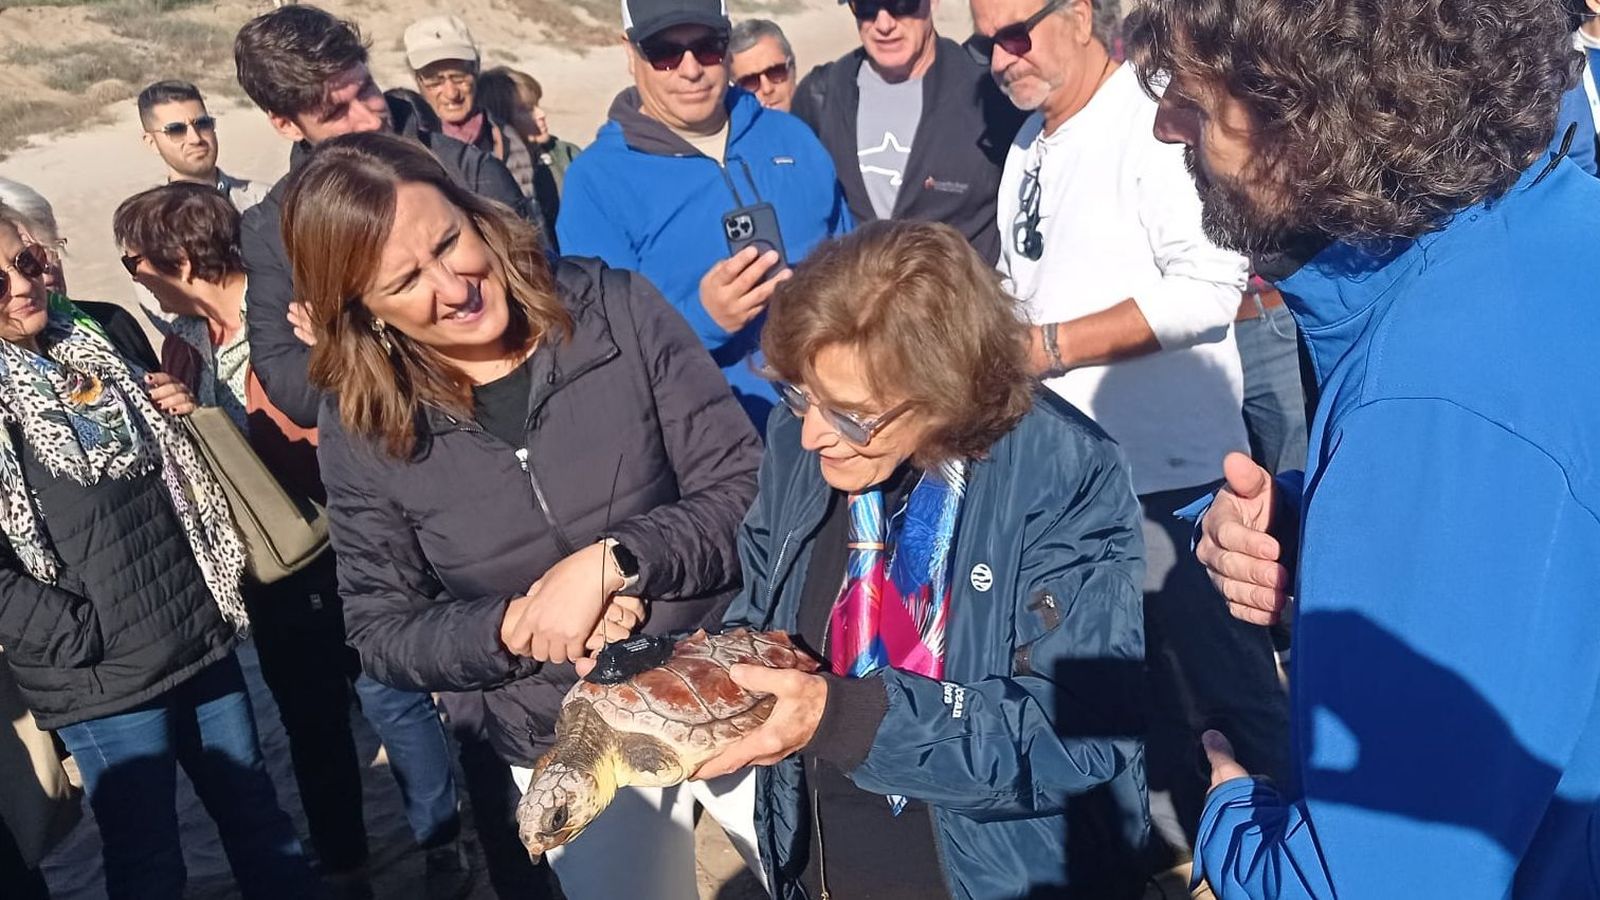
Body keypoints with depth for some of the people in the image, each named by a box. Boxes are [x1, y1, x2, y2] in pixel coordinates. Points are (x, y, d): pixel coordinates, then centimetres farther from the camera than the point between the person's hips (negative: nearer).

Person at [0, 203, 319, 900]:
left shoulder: (105, 329, 6)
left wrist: (184, 412, 1)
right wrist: (83, 637, -16)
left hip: (204, 634, 5)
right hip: (104, 680, -5)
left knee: (257, 817, 18)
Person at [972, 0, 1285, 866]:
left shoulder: (1154, 123, -14)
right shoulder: (1030, 142, 13)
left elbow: (1210, 286, -24)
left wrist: (1050, 345, -20)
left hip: (1170, 467, -8)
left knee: (1225, 675, 5)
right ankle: (1170, 819, 39)